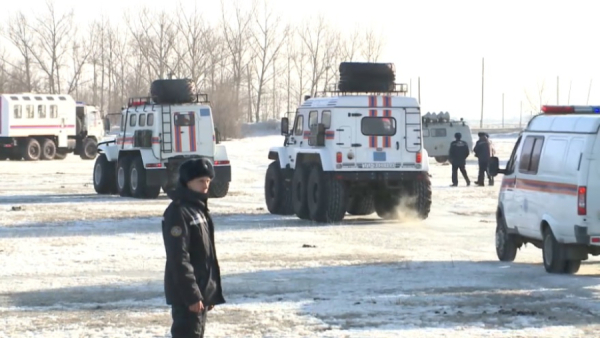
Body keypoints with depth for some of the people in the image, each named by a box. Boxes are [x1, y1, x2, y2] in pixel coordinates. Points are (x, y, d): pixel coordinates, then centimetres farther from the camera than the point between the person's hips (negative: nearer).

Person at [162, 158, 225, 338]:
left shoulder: (199, 208, 15)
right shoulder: (178, 212, -16)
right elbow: (179, 259, -21)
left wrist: (212, 292, 19)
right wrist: (191, 295, -23)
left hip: (201, 291, 10)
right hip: (186, 295, -10)